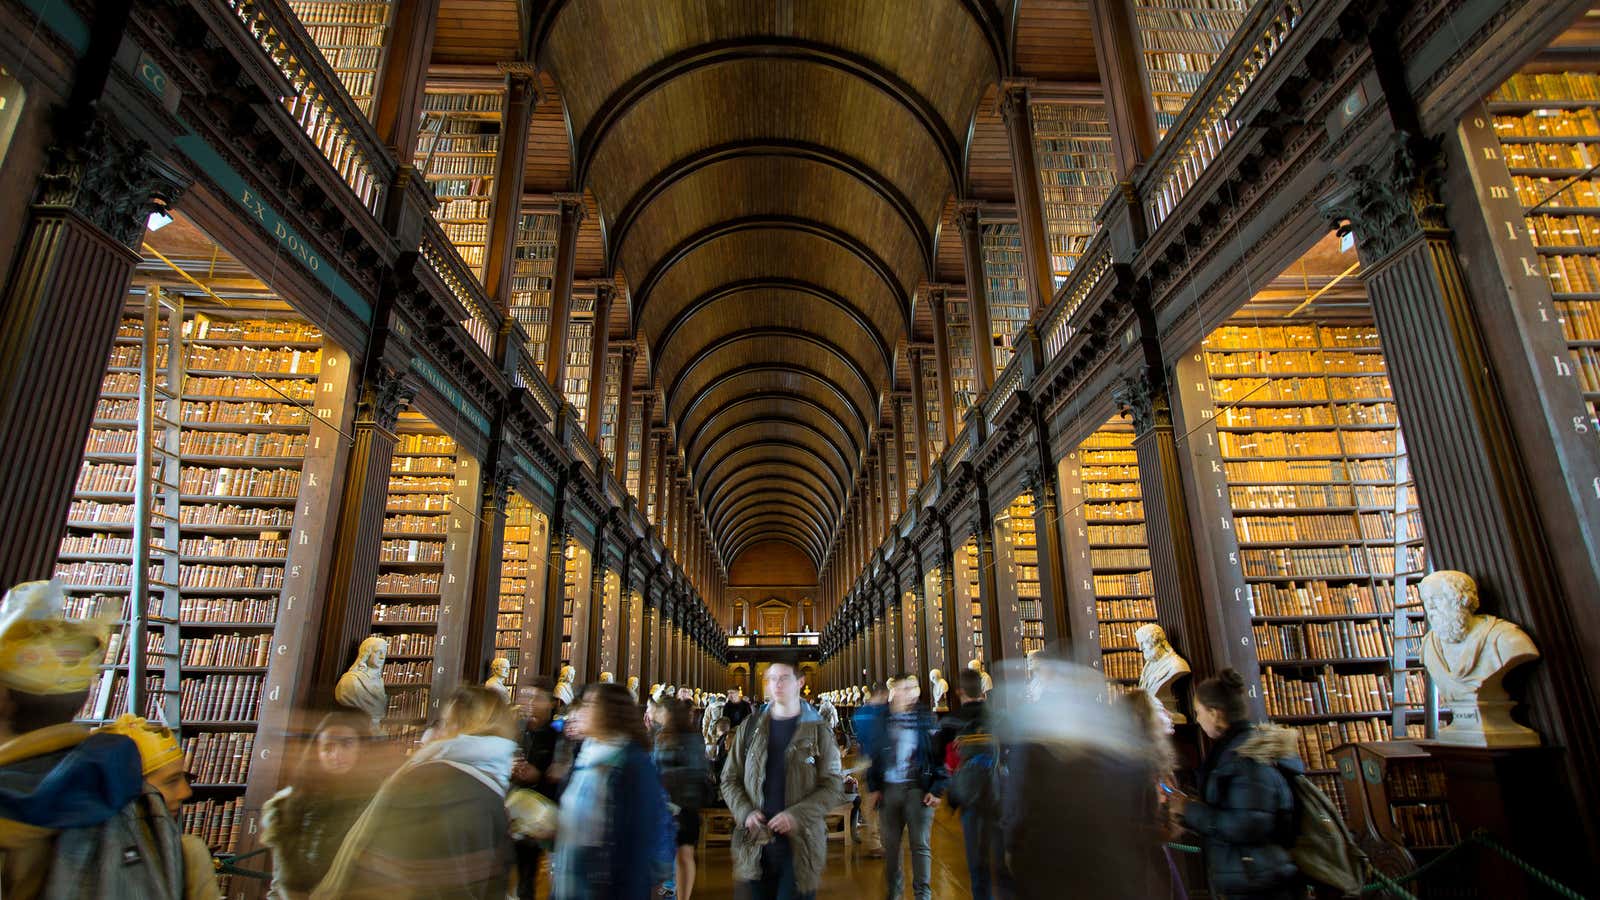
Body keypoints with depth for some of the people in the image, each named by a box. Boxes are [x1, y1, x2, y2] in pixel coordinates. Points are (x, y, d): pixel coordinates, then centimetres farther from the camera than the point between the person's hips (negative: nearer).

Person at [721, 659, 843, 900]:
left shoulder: (817, 731, 0)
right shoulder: (750, 727, 8)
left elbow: (833, 786, -4)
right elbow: (729, 779, 9)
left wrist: (796, 815, -17)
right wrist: (745, 812, -8)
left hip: (800, 843, -2)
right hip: (755, 843, 3)